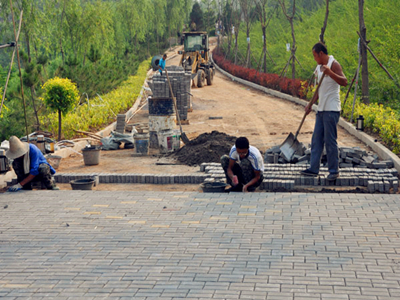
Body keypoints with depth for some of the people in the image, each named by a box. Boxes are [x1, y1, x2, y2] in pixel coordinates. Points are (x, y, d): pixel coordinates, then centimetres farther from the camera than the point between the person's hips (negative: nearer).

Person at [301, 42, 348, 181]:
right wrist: (310, 104, 23)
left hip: (331, 109, -9)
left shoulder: (333, 64, -10)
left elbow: (344, 82, -24)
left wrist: (329, 72, -35)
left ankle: (334, 171, 3)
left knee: (330, 141, -5)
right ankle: (314, 169, 15)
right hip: (321, 109, 9)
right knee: (316, 140, 10)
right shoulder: (319, 67, 17)